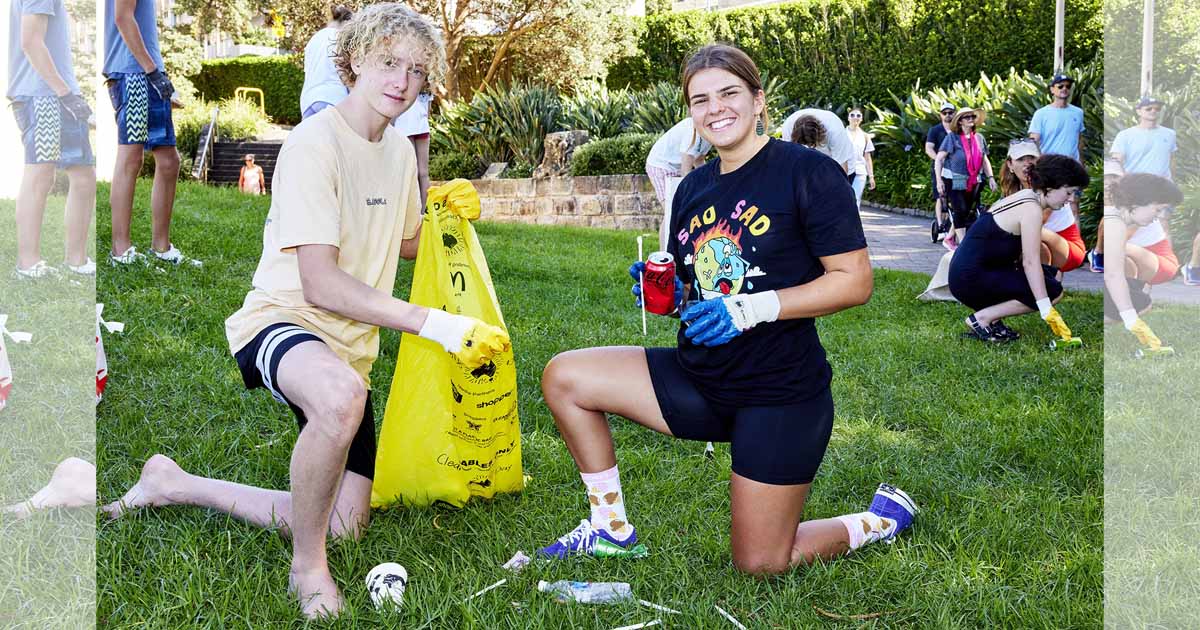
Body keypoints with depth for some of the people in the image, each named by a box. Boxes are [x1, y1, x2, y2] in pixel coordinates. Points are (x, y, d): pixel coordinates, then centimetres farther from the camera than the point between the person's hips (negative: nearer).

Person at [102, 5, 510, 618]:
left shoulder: (399, 150, 7)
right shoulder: (315, 143, -18)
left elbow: (405, 242, 25)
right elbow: (321, 285, -27)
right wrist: (433, 323, -34)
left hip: (349, 348, 9)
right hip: (281, 321, -8)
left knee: (344, 524, 7)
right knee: (341, 399, -44)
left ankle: (176, 485, 24)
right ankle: (307, 566, -20)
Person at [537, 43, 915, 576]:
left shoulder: (808, 172, -13)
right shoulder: (693, 188, 8)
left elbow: (855, 281, -16)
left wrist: (752, 308, -25)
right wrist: (666, 290, -6)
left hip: (780, 393, -7)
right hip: (699, 380, 7)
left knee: (760, 565, -2)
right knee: (564, 377, -3)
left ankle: (883, 519, 26)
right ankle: (611, 527, 11)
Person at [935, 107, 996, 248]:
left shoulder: (979, 138, 9)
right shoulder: (952, 137, -6)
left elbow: (985, 160, 17)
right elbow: (939, 159, -7)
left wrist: (990, 177, 5)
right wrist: (939, 180, -15)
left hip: (973, 182, 5)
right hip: (954, 181, -5)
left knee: (968, 212, 7)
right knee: (960, 210, -13)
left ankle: (950, 238, 23)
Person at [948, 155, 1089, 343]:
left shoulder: (1027, 196, 12)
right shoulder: (1032, 210, -17)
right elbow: (1031, 263, -23)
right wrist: (1048, 312, -25)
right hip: (970, 279, -10)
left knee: (1052, 275, 14)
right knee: (1052, 291, -12)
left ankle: (992, 317, 7)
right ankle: (982, 318, -10)